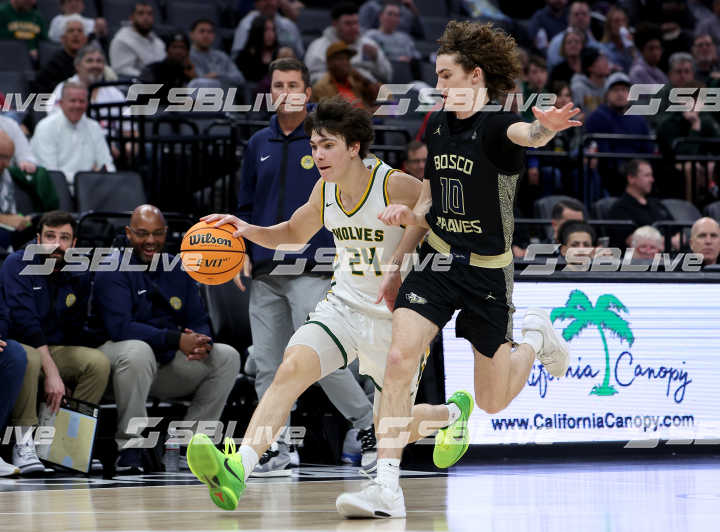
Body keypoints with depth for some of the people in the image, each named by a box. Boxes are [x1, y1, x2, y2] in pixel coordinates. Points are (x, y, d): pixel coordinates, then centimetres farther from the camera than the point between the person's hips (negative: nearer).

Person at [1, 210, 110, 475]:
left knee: (99, 362, -20)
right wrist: (51, 371, -31)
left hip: (56, 349, 6)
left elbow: (75, 328, 13)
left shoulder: (79, 275, 6)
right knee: (28, 358, -39)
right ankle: (23, 441, -29)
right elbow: (24, 321, -23)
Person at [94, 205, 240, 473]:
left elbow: (199, 320, 10)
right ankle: (128, 447, -28)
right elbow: (119, 327, -23)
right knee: (137, 351, -39)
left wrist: (202, 342, -17)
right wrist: (176, 339, -28)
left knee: (227, 357, -5)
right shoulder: (113, 271, -10)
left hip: (168, 363, 7)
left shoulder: (178, 270, 11)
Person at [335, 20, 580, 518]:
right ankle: (387, 487, -16)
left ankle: (535, 335, 38)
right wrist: (400, 255, 13)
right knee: (399, 359, -19)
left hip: (488, 271, -4)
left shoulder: (497, 124, -15)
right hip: (436, 260, 4)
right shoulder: (437, 125, 4)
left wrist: (545, 127, -65)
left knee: (493, 402, 7)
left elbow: (524, 133, -42)